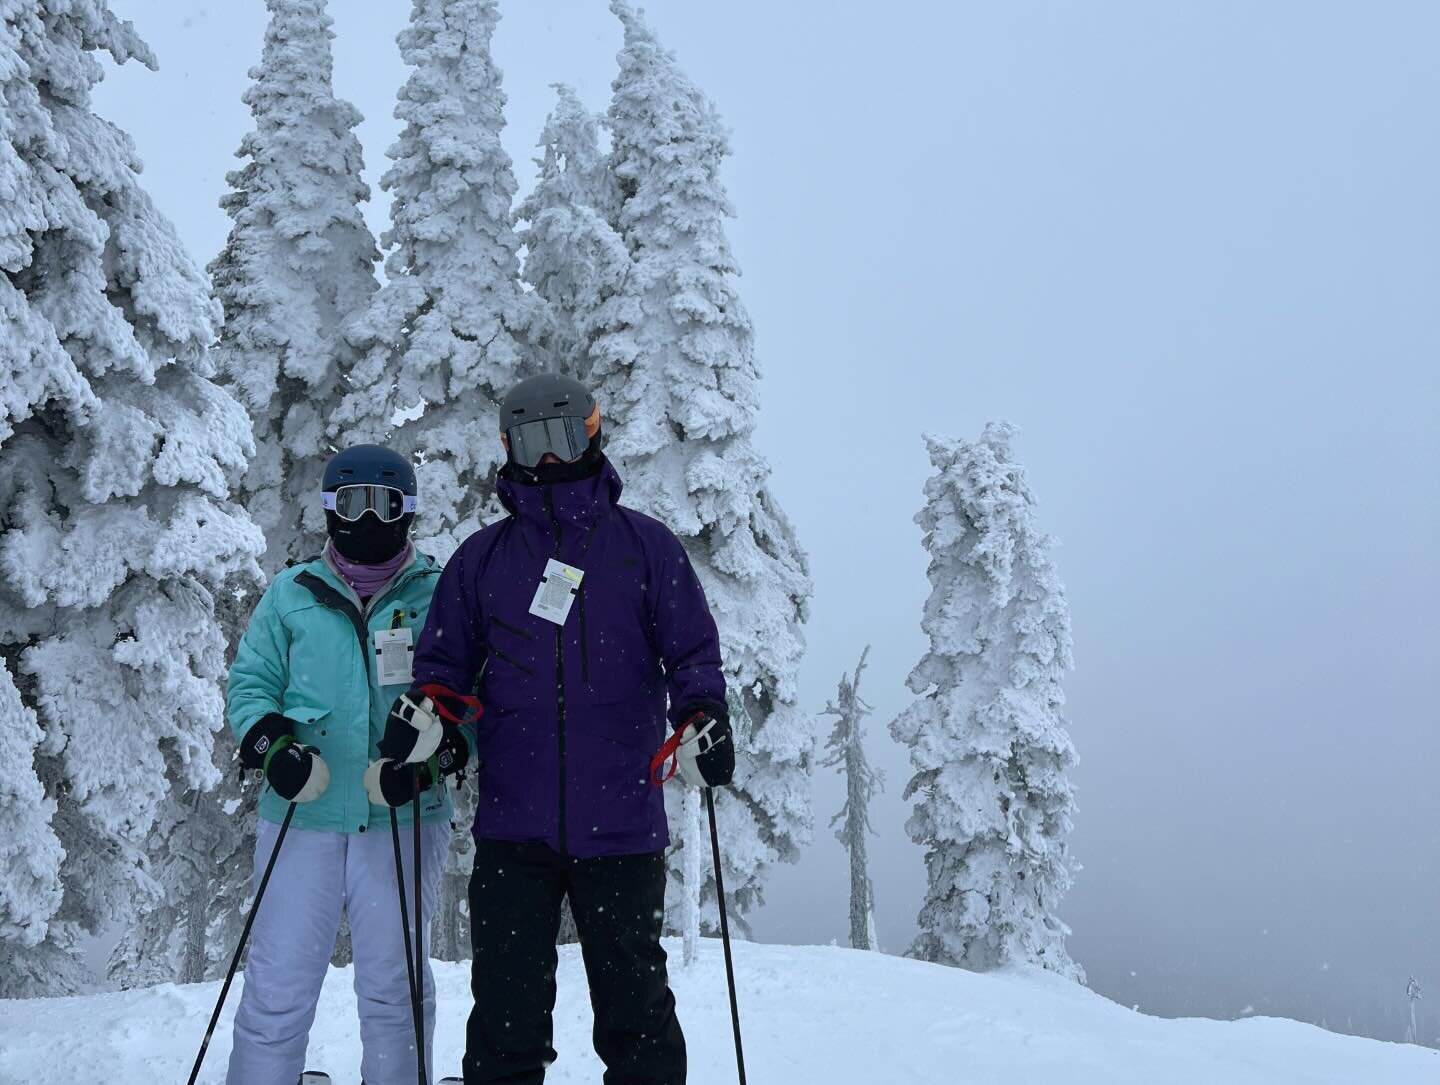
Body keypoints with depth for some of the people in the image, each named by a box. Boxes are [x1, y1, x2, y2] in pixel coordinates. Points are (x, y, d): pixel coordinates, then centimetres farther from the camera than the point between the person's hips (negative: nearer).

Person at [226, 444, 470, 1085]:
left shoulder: (439, 596, 7)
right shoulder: (292, 595, 11)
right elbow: (249, 683, 13)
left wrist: (432, 758, -14)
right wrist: (274, 746, -7)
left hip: (402, 818, -1)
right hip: (302, 816, 1)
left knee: (392, 983, 7)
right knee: (278, 983, 0)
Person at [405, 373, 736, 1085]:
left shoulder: (646, 546, 7)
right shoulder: (481, 558, 13)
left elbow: (692, 652, 5)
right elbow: (442, 662, 16)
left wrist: (700, 719, -14)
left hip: (621, 822, -1)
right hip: (512, 823, 1)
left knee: (633, 1004, 8)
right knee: (506, 1009, 4)